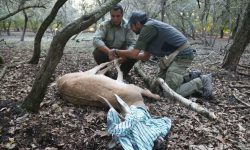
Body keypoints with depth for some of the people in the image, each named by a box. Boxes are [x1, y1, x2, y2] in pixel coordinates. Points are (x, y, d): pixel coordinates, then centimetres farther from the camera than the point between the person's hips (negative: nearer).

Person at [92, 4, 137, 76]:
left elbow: (132, 44, -22)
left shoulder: (128, 26, -14)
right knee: (97, 52, -30)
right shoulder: (104, 25, -17)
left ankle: (122, 72, 2)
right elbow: (96, 40, -32)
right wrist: (109, 51, -48)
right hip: (107, 52, -1)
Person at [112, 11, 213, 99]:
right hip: (176, 55, 10)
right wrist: (122, 55, 19)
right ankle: (192, 77, 17)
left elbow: (134, 53, -16)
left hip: (181, 55, -10)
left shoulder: (148, 27, -14)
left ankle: (201, 82, -1)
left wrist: (116, 52, 0)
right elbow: (145, 57, 20)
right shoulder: (150, 28, 16)